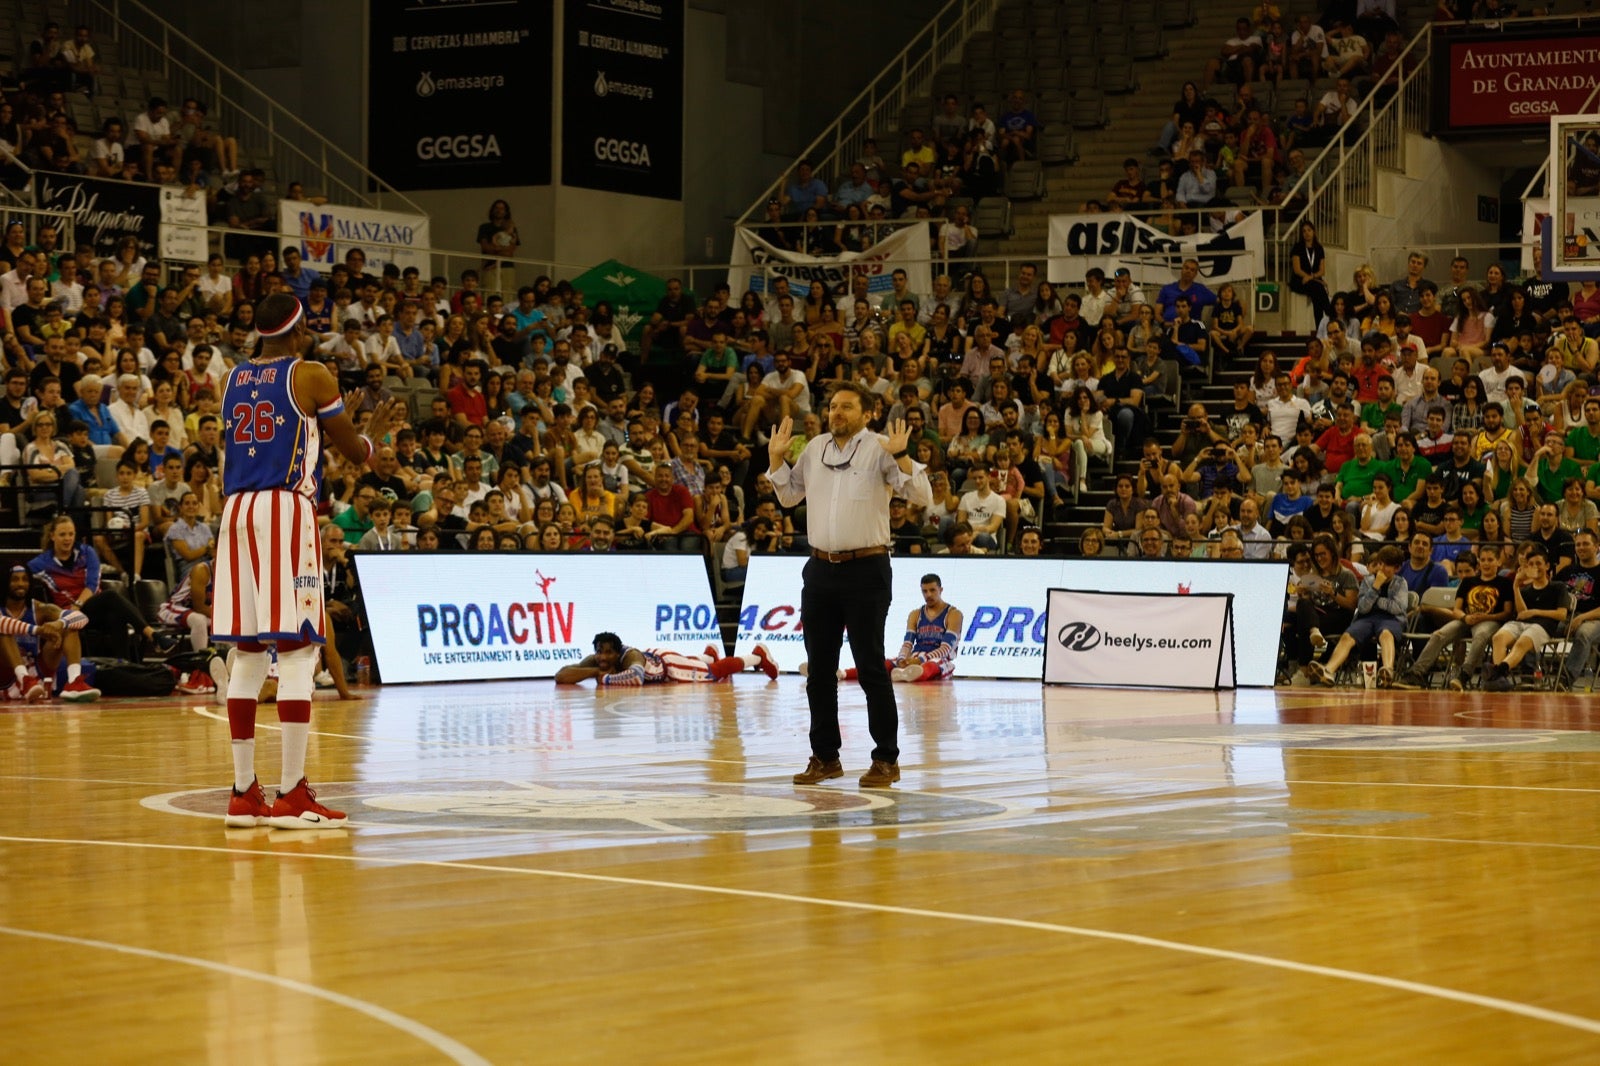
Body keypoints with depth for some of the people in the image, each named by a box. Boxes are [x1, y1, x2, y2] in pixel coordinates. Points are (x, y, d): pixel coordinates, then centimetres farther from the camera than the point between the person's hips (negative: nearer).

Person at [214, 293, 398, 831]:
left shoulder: (233, 378, 16)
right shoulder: (312, 376, -2)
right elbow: (355, 451, 5)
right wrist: (374, 429, 27)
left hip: (237, 511, 6)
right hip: (287, 509, -6)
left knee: (247, 652, 9)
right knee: (297, 650, -5)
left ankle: (244, 792, 9)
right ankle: (292, 795, -7)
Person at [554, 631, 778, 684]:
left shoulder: (629, 657, -46)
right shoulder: (595, 660, -31)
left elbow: (636, 676, -68)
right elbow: (561, 675, -36)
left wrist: (605, 679, -56)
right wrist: (594, 672, -48)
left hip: (667, 663, -6)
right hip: (655, 660, 6)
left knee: (716, 672, 12)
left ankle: (758, 656, 36)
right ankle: (710, 655, 71)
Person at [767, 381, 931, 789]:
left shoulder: (878, 449, -6)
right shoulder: (815, 448, 11)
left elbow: (922, 496, -12)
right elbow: (789, 496, 24)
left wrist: (900, 456, -24)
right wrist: (776, 458, 12)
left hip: (865, 570, -6)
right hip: (821, 569, 6)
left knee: (870, 667, -4)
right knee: (820, 668, 9)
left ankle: (886, 758, 3)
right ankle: (825, 756, 19)